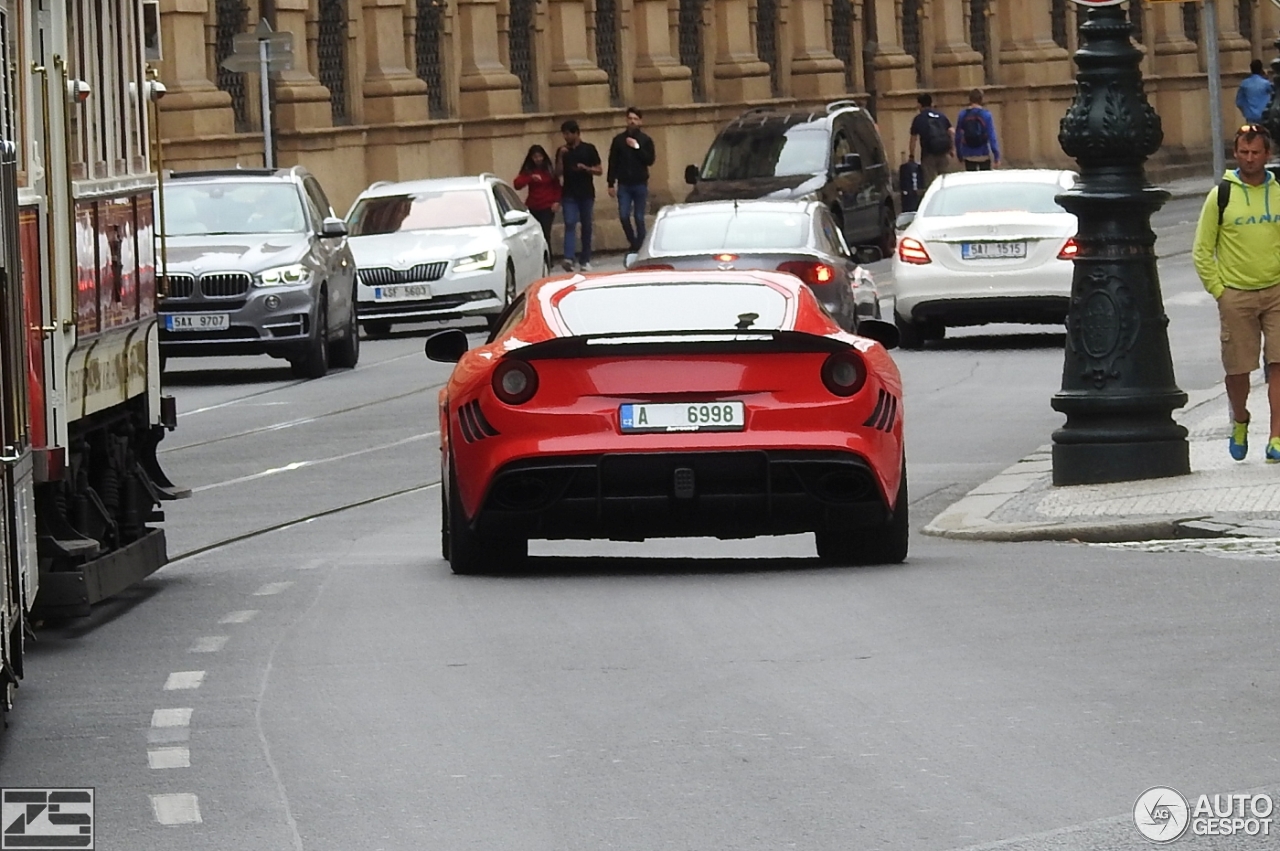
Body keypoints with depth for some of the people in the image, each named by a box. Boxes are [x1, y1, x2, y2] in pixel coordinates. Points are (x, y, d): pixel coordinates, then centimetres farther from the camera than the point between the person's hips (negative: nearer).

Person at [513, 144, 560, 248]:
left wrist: (557, 201, -3)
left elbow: (557, 187, 10)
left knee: (545, 235, -10)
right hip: (533, 208, 1)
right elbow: (517, 184, -10)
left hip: (547, 207, -1)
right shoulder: (527, 170, 3)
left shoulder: (550, 169, 4)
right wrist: (531, 178, -24)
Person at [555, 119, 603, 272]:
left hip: (586, 193, 0)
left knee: (586, 227, 5)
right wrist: (561, 156, -11)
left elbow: (599, 170, 3)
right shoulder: (563, 151, 7)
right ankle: (568, 258, -26)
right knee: (570, 224, -14)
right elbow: (558, 172, 1)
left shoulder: (589, 149, 2)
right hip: (569, 194, 0)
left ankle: (585, 260, 12)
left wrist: (586, 168, -15)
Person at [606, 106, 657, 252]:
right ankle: (633, 242, 15)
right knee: (624, 216, -5)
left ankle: (640, 246, 7)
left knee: (639, 218, 0)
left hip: (640, 184, -1)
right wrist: (611, 184, 0)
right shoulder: (619, 140, 5)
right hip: (624, 185, 1)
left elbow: (650, 160, -6)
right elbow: (613, 162, 5)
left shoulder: (645, 140, 2)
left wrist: (637, 147, -15)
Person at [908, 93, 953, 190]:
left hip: (929, 154, -3)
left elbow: (913, 139, 4)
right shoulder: (941, 116, 11)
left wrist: (911, 156, 13)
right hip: (944, 153, 3)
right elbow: (952, 132, 6)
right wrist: (950, 147, 14)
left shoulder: (918, 119, 3)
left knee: (929, 182, 1)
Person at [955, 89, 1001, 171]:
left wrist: (959, 154, 13)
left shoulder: (963, 114, -3)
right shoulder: (986, 114, -9)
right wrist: (996, 157, -10)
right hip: (984, 155, -2)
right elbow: (992, 136, -12)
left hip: (969, 156, 2)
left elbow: (958, 136, 1)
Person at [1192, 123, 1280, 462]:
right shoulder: (1221, 196, 0)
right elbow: (1202, 251, 3)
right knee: (1238, 369, 5)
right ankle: (1239, 422, 33)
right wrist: (1218, 290, -4)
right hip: (1235, 296, -1)